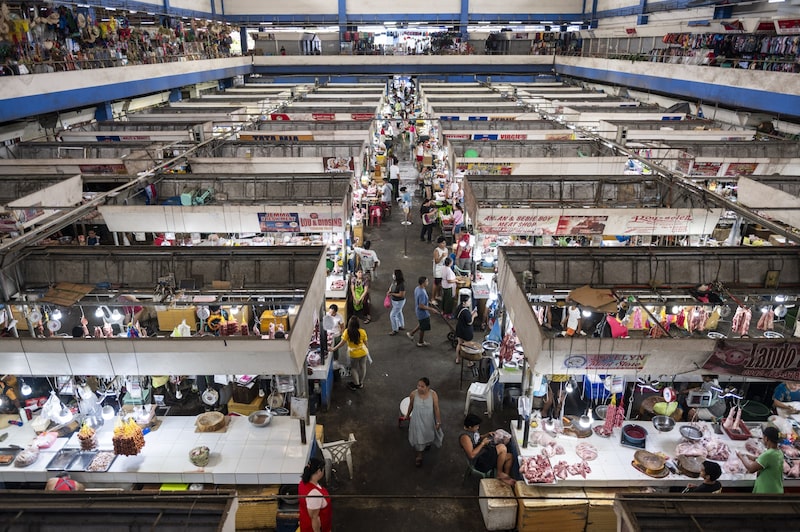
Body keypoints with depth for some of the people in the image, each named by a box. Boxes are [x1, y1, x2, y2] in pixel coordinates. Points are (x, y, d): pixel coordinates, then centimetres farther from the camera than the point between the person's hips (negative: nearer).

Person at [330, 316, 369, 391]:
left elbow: (342, 343, -20)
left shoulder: (347, 332, -21)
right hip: (363, 352, 2)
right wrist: (367, 348, 14)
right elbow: (365, 342, -5)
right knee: (362, 367, 20)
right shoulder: (362, 332, -16)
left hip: (354, 354, -2)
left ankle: (356, 384, 29)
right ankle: (361, 383, 36)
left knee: (354, 368, 19)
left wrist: (334, 348, -10)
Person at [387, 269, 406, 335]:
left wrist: (392, 294, -24)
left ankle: (395, 330, 19)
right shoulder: (394, 281, -9)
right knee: (398, 313, 25)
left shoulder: (401, 284, -32)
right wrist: (389, 291, -7)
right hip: (394, 300, 9)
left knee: (392, 315, 0)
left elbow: (401, 295, -28)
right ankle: (401, 326, 45)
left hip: (399, 302, -9)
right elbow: (392, 285, 12)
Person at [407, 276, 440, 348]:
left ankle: (411, 333, 39)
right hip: (423, 313, -9)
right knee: (423, 328, 12)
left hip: (419, 311, 9)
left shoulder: (417, 288, -4)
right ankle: (421, 343, 29)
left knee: (421, 324, 30)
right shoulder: (422, 293, -34)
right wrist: (431, 309, -22)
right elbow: (421, 306, -31)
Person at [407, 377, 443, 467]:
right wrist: (407, 415, 12)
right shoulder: (413, 394, -23)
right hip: (417, 420, 0)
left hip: (429, 420, 0)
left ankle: (427, 443, 63)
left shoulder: (433, 394, -26)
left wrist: (438, 422, -8)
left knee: (429, 434, 27)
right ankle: (419, 455, 42)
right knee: (418, 437, 16)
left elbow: (436, 409, -14)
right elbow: (411, 405, -3)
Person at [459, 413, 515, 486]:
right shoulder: (465, 436, -23)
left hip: (485, 453, 10)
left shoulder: (473, 430, 6)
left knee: (509, 456, 6)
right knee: (502, 448, -25)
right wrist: (483, 443, -20)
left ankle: (506, 478, 11)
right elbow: (471, 455, -26)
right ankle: (499, 473, -9)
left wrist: (487, 435, 8)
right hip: (479, 462, -10)